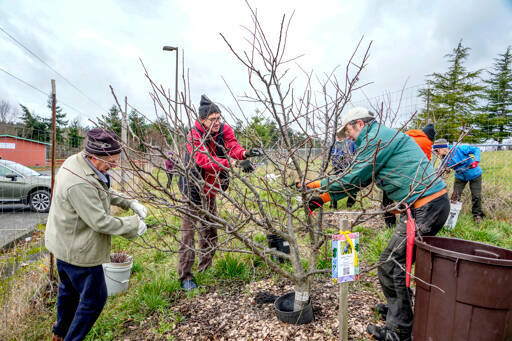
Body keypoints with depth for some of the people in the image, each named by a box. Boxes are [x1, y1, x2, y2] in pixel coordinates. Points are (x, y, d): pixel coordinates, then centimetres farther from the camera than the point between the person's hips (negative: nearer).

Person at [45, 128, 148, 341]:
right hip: (77, 250, -11)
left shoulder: (78, 161, -3)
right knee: (94, 298, 7)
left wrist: (130, 202, -3)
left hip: (65, 243, 11)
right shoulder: (79, 184, -35)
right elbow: (101, 222, -30)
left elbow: (105, 191, 10)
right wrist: (134, 224, -18)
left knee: (69, 290, 30)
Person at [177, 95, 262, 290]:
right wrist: (233, 163, -46)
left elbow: (233, 146, -23)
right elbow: (206, 161, -35)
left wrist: (245, 153, -46)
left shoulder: (224, 130, -5)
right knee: (188, 232, -1)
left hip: (210, 190, 6)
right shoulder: (194, 136, -20)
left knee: (210, 231, 15)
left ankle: (204, 269, 33)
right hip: (193, 189, -5)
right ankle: (185, 276, 15)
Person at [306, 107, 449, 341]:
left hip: (424, 207, -10)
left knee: (390, 266, -4)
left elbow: (353, 178, -14)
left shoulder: (376, 137, -10)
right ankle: (398, 308, 36)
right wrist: (323, 199, 14)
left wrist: (316, 183, -2)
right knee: (399, 261, 20)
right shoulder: (382, 137, 22)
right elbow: (358, 181, 20)